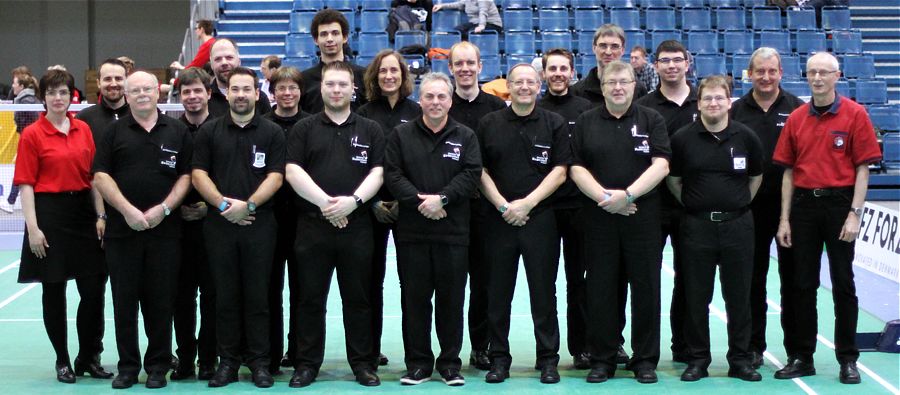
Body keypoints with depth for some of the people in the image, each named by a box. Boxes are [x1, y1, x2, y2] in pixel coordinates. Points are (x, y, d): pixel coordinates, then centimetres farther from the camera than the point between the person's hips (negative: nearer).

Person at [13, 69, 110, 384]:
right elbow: (26, 184, -6)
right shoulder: (32, 134, -3)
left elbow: (93, 175, 9)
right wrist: (33, 228, -12)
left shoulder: (84, 130, 8)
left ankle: (89, 358, 18)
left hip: (83, 212, 4)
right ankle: (63, 361, 16)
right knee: (53, 290, 4)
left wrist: (101, 215, 1)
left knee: (94, 288, 3)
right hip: (49, 213, -4)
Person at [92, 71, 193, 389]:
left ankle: (158, 366, 12)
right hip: (122, 229, 0)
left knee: (161, 300, 3)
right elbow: (101, 177, 1)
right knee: (124, 300, 4)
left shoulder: (177, 131, 8)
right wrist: (128, 210, -11)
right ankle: (127, 366, 13)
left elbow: (186, 176, 5)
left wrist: (164, 208, -9)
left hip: (165, 229, 0)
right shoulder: (114, 132, 7)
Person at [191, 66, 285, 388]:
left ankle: (259, 362, 8)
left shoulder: (272, 132, 5)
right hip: (219, 223, 1)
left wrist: (248, 205, -15)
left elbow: (275, 176, -3)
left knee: (257, 296, 2)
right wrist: (223, 204, -11)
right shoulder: (209, 132, 8)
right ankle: (228, 361, 12)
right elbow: (198, 174, 2)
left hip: (259, 223, -1)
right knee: (225, 296, 5)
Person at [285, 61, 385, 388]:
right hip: (312, 225, 0)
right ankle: (306, 364, 12)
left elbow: (377, 172, 2)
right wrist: (324, 202, -13)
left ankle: (363, 363, 13)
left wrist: (353, 200, -14)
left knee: (358, 298, 5)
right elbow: (293, 171, -1)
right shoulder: (303, 129, 8)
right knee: (310, 298, 4)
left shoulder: (370, 130, 10)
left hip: (357, 225, 0)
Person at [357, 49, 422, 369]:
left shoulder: (416, 113, 5)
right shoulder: (364, 114, 5)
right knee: (373, 276, 3)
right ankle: (371, 348, 11)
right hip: (373, 206, 0)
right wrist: (373, 202, -7)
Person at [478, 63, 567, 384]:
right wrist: (503, 205, -7)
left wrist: (527, 203, -10)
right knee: (498, 292, 5)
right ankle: (499, 358, 14)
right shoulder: (489, 124, 8)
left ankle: (548, 359, 10)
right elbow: (480, 171, 5)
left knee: (543, 291, 2)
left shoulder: (554, 124, 5)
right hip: (499, 218, 1)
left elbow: (559, 172, -1)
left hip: (540, 218, -1)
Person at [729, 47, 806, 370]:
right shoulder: (736, 111, 5)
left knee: (792, 276, 6)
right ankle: (753, 346, 16)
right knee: (753, 277, 7)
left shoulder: (796, 108, 1)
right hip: (749, 206, 1)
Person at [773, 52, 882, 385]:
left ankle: (848, 359, 12)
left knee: (842, 283, 3)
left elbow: (863, 167, -5)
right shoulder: (796, 118, 7)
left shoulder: (855, 114, -3)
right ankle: (801, 356, 16)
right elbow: (788, 170, 8)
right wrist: (784, 218, 3)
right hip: (804, 204, 3)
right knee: (802, 284, 7)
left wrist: (854, 214, -13)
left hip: (839, 203, -3)